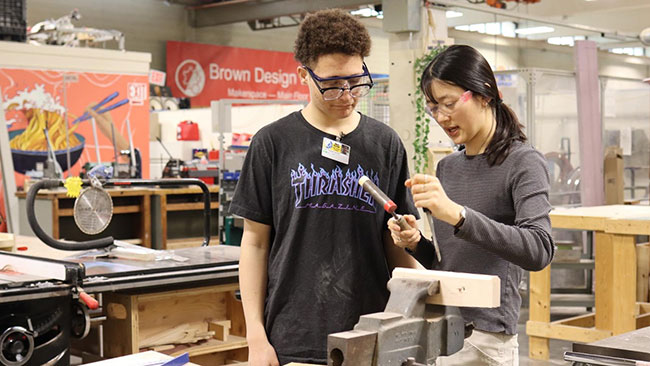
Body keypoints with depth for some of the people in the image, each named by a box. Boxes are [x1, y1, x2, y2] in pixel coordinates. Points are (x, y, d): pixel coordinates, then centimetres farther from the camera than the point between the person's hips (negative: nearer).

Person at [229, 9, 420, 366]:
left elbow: (396, 243, 8)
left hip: (371, 337, 2)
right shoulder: (273, 143, -1)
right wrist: (256, 337, -4)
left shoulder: (386, 143, 4)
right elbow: (255, 242, 1)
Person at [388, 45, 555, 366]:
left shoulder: (522, 162, -8)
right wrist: (416, 243, -1)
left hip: (483, 337, -6)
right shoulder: (447, 167, 12)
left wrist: (457, 214, -32)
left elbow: (538, 250, -24)